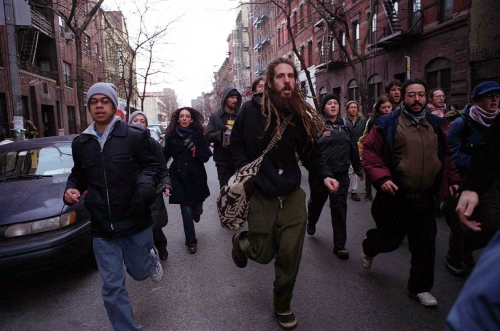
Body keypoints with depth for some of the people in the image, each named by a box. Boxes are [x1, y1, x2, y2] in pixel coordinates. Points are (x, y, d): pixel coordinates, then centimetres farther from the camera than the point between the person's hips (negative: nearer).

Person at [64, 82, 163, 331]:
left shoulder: (135, 135, -8)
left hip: (135, 221, -3)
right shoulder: (80, 143, 6)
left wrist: (146, 182, -26)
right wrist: (71, 189, -3)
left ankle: (151, 258, 52)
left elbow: (152, 166, -4)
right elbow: (78, 175, 18)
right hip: (102, 227, 3)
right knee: (112, 287, 8)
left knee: (139, 271, 16)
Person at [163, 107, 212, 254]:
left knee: (197, 208, 6)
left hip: (196, 177, 0)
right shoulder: (172, 136, 4)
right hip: (179, 178, 0)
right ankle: (191, 242, 17)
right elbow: (165, 156, 10)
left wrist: (195, 151, -17)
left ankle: (196, 212, 47)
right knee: (186, 212, -3)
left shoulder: (198, 134, 2)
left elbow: (206, 157, 1)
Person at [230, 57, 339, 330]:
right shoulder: (251, 110, -7)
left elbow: (311, 153, 5)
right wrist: (244, 167, -10)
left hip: (292, 195, 2)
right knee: (263, 254, 6)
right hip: (260, 194, -2)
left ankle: (283, 306, 33)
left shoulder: (301, 114, -1)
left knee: (290, 256, 6)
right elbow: (236, 144, 5)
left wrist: (325, 175, -10)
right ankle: (241, 241, 44)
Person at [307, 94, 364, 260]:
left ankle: (339, 245, 9)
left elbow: (353, 149, 14)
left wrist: (359, 169, 19)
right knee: (316, 201, 17)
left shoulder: (346, 125, 9)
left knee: (339, 207, 0)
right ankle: (311, 223, 49)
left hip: (340, 173, 3)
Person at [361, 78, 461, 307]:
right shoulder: (388, 124, -8)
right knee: (391, 239, 9)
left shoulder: (436, 124, 9)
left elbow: (445, 155, 19)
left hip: (425, 198, 5)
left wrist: (453, 180, 10)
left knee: (425, 246, 9)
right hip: (395, 196, -4)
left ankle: (420, 288, 28)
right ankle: (368, 249, 44)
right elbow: (370, 151, -9)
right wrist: (381, 178, -20)